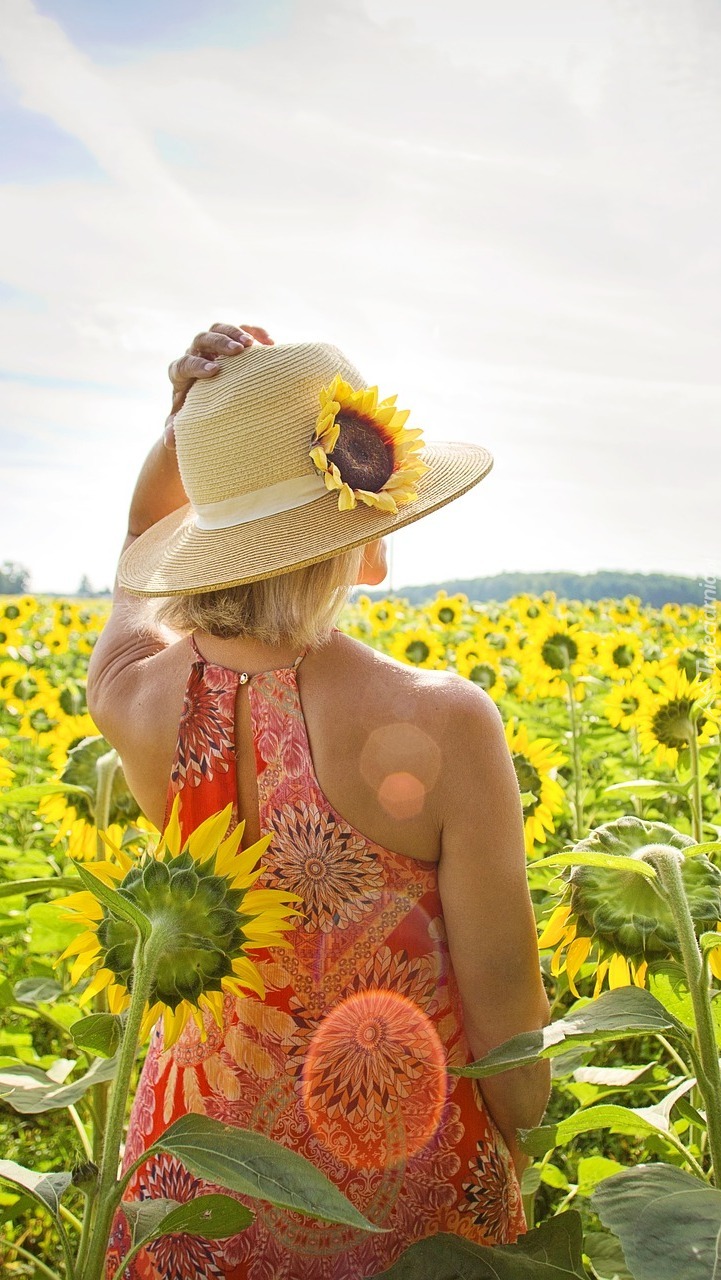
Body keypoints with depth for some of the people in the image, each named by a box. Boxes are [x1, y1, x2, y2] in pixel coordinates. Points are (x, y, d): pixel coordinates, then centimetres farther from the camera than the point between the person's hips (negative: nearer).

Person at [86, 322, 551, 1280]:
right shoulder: (443, 725, -28)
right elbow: (504, 998, -16)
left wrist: (187, 425, -10)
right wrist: (527, 1167, 2)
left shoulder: (134, 701, -17)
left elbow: (142, 545, 8)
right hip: (406, 1197, -2)